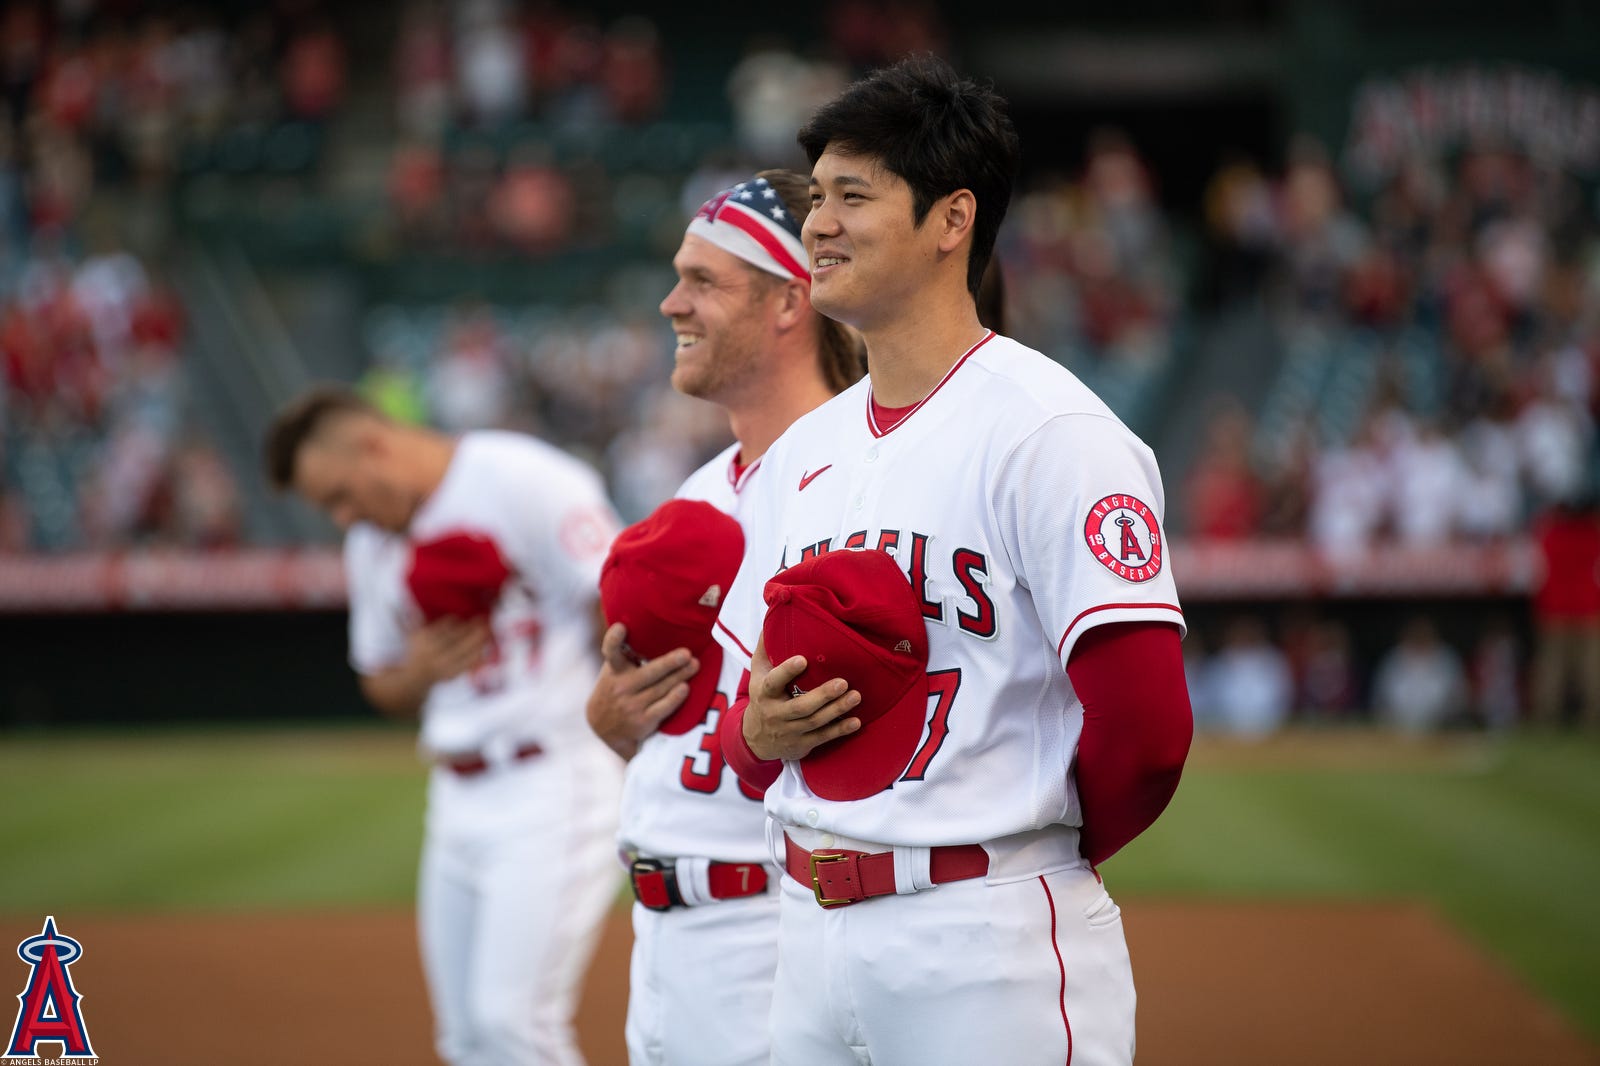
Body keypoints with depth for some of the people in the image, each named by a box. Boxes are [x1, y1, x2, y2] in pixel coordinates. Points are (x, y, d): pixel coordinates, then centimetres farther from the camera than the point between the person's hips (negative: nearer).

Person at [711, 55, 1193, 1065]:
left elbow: (1145, 724, -18)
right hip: (813, 934, 8)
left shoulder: (1050, 433, -11)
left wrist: (1049, 861, -2)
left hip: (994, 945, -7)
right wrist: (758, 728, -2)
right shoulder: (801, 453, 15)